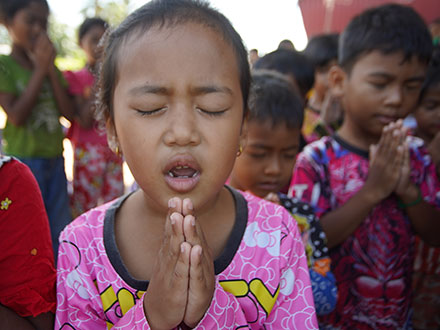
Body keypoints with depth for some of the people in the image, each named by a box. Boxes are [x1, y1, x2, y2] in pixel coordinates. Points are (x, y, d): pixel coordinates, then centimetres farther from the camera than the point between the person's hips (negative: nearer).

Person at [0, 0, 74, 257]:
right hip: (23, 161, -6)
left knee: (61, 234, 13)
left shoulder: (50, 67, 9)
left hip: (55, 161, 6)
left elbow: (69, 113, 0)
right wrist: (40, 69, -15)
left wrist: (52, 68, -8)